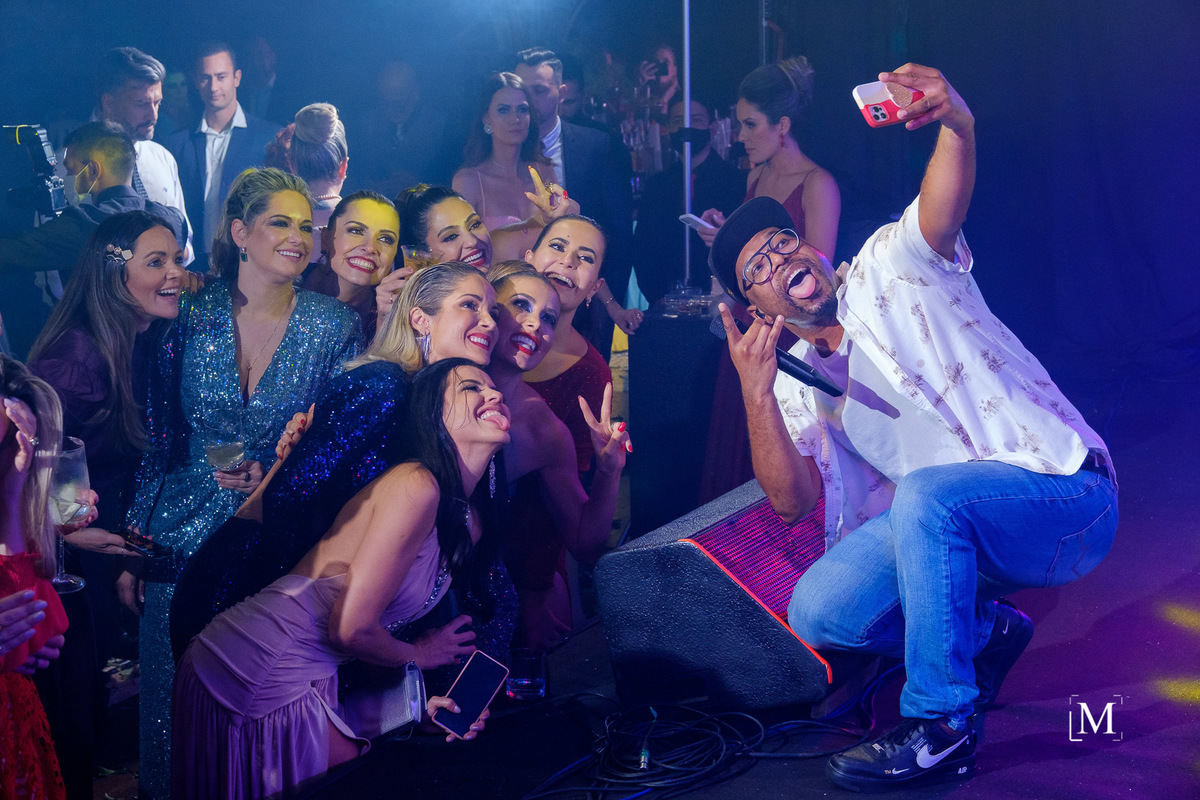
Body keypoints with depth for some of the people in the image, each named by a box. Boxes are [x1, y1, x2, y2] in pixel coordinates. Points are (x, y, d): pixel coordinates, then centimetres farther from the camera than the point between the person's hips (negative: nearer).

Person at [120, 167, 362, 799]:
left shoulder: (335, 326, -2)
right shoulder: (191, 314, -1)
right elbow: (155, 437, 3)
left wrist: (275, 475, -15)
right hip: (180, 543, 1)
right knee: (170, 709, 6)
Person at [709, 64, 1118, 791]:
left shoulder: (890, 265, -1)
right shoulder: (799, 385, 11)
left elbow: (943, 211, -26)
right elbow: (792, 501, -4)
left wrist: (958, 125, -48)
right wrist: (756, 393, -16)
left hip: (1068, 496, -5)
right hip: (947, 528, 6)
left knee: (927, 494, -36)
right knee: (816, 613, -13)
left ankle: (939, 729, -22)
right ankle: (985, 631, 11)